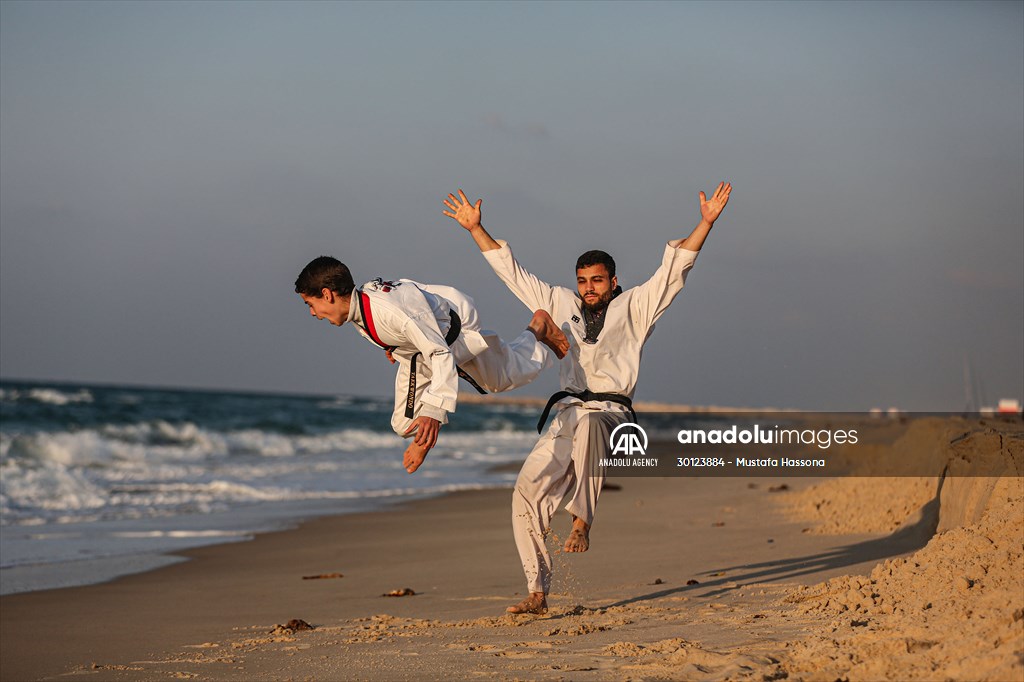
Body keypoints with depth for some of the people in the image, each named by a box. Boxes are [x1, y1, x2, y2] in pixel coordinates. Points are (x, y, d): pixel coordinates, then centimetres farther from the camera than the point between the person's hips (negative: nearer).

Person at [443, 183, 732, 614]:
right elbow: (512, 272, 25)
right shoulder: (561, 305, 21)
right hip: (565, 414, 4)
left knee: (587, 426, -41)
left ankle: (582, 521, -30)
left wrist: (705, 223, -5)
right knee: (528, 489, -13)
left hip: (611, 413, -4)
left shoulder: (633, 308, 11)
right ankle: (537, 593, -9)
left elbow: (674, 269, 4)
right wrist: (475, 229, 24)